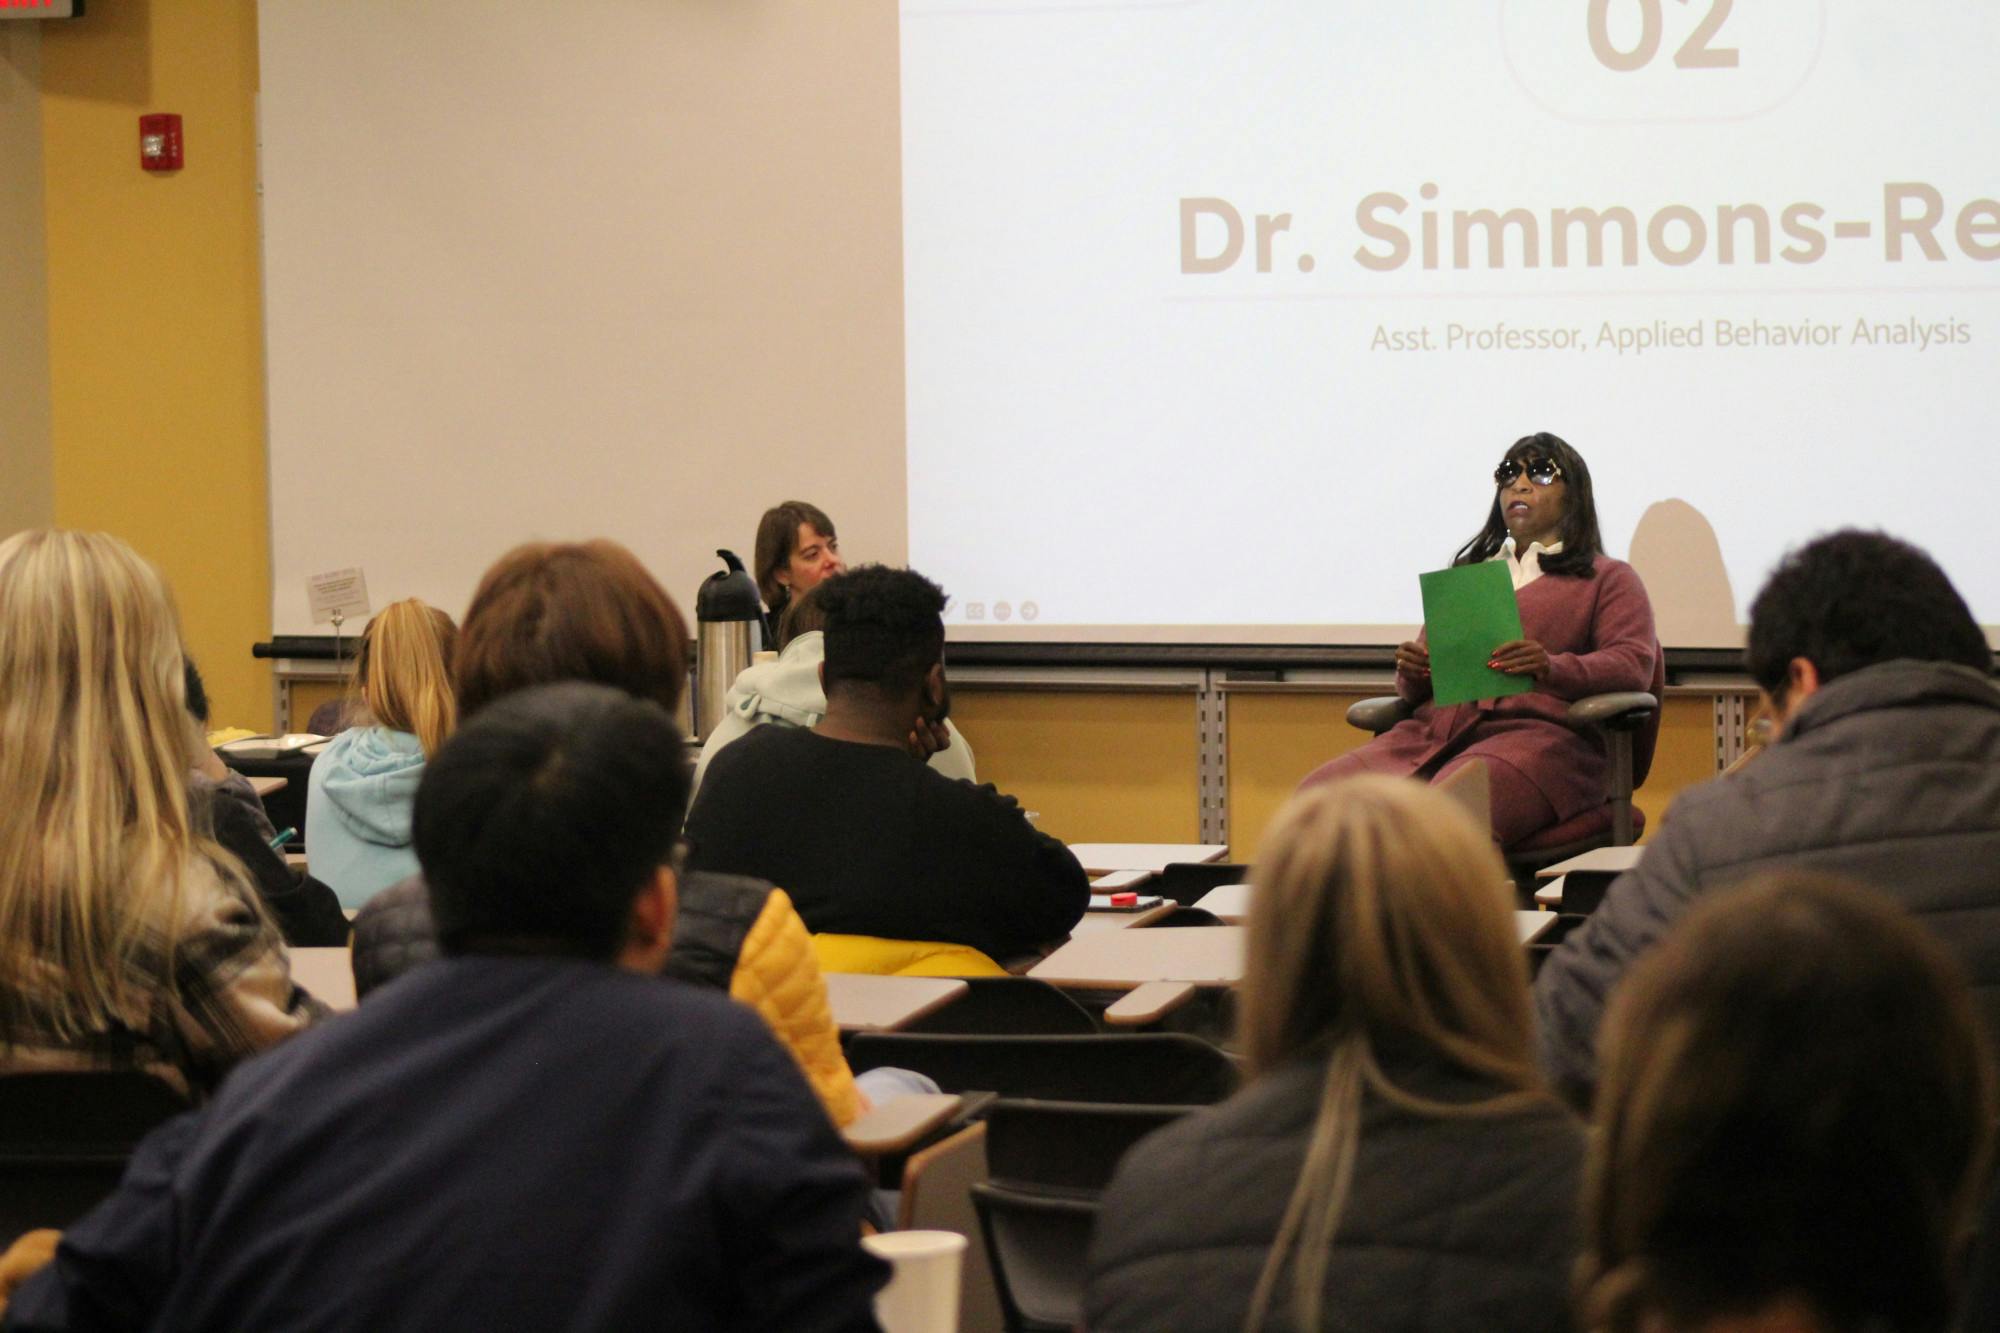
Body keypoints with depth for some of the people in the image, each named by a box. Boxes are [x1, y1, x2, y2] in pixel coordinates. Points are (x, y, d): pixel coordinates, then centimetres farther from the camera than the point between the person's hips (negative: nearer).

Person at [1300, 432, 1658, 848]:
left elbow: (1634, 663, 1)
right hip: (1433, 730, 5)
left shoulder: (1608, 578, 19)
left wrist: (1555, 669, -19)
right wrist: (1412, 674, 4)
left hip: (1535, 730, -5)